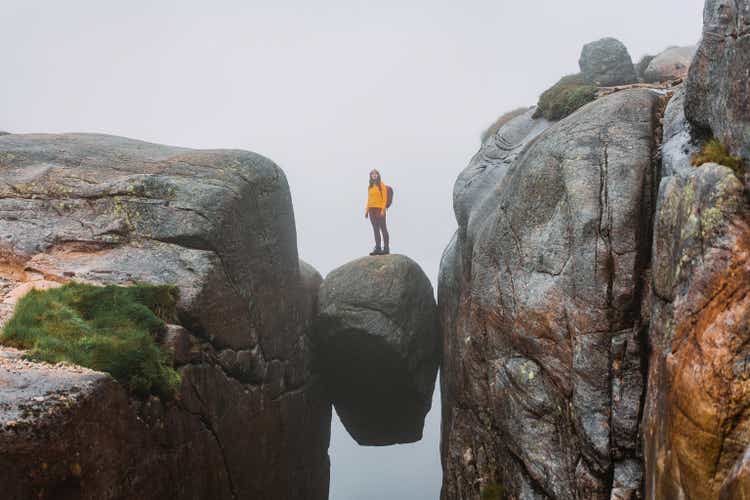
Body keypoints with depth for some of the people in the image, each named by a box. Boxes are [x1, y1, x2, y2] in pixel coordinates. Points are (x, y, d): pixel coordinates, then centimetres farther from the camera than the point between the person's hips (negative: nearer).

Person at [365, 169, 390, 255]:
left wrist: (383, 210, -15)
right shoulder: (370, 186, 15)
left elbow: (385, 198, -7)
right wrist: (367, 210, 11)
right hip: (372, 210, 6)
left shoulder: (382, 185, -1)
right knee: (375, 229, 5)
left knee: (383, 228, -4)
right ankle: (377, 248, 7)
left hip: (379, 209, -6)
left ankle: (386, 248, -4)